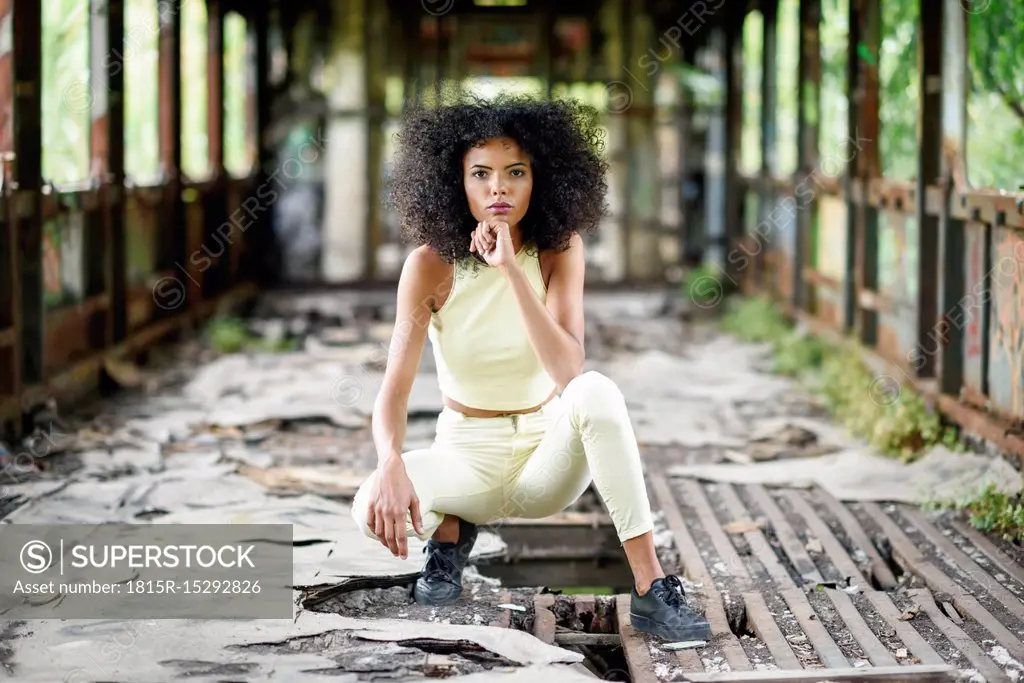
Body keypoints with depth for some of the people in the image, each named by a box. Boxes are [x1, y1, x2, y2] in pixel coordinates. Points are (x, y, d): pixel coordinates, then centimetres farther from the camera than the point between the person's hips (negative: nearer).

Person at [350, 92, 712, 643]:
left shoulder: (558, 250, -11)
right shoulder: (431, 265, -13)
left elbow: (568, 370, -26)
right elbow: (394, 389, -20)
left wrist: (511, 270, -34)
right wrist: (391, 467, -41)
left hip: (548, 455, 0)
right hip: (467, 456, 0)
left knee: (596, 392, -35)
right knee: (375, 511, -32)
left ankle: (652, 591, -31)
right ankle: (451, 528, 5)